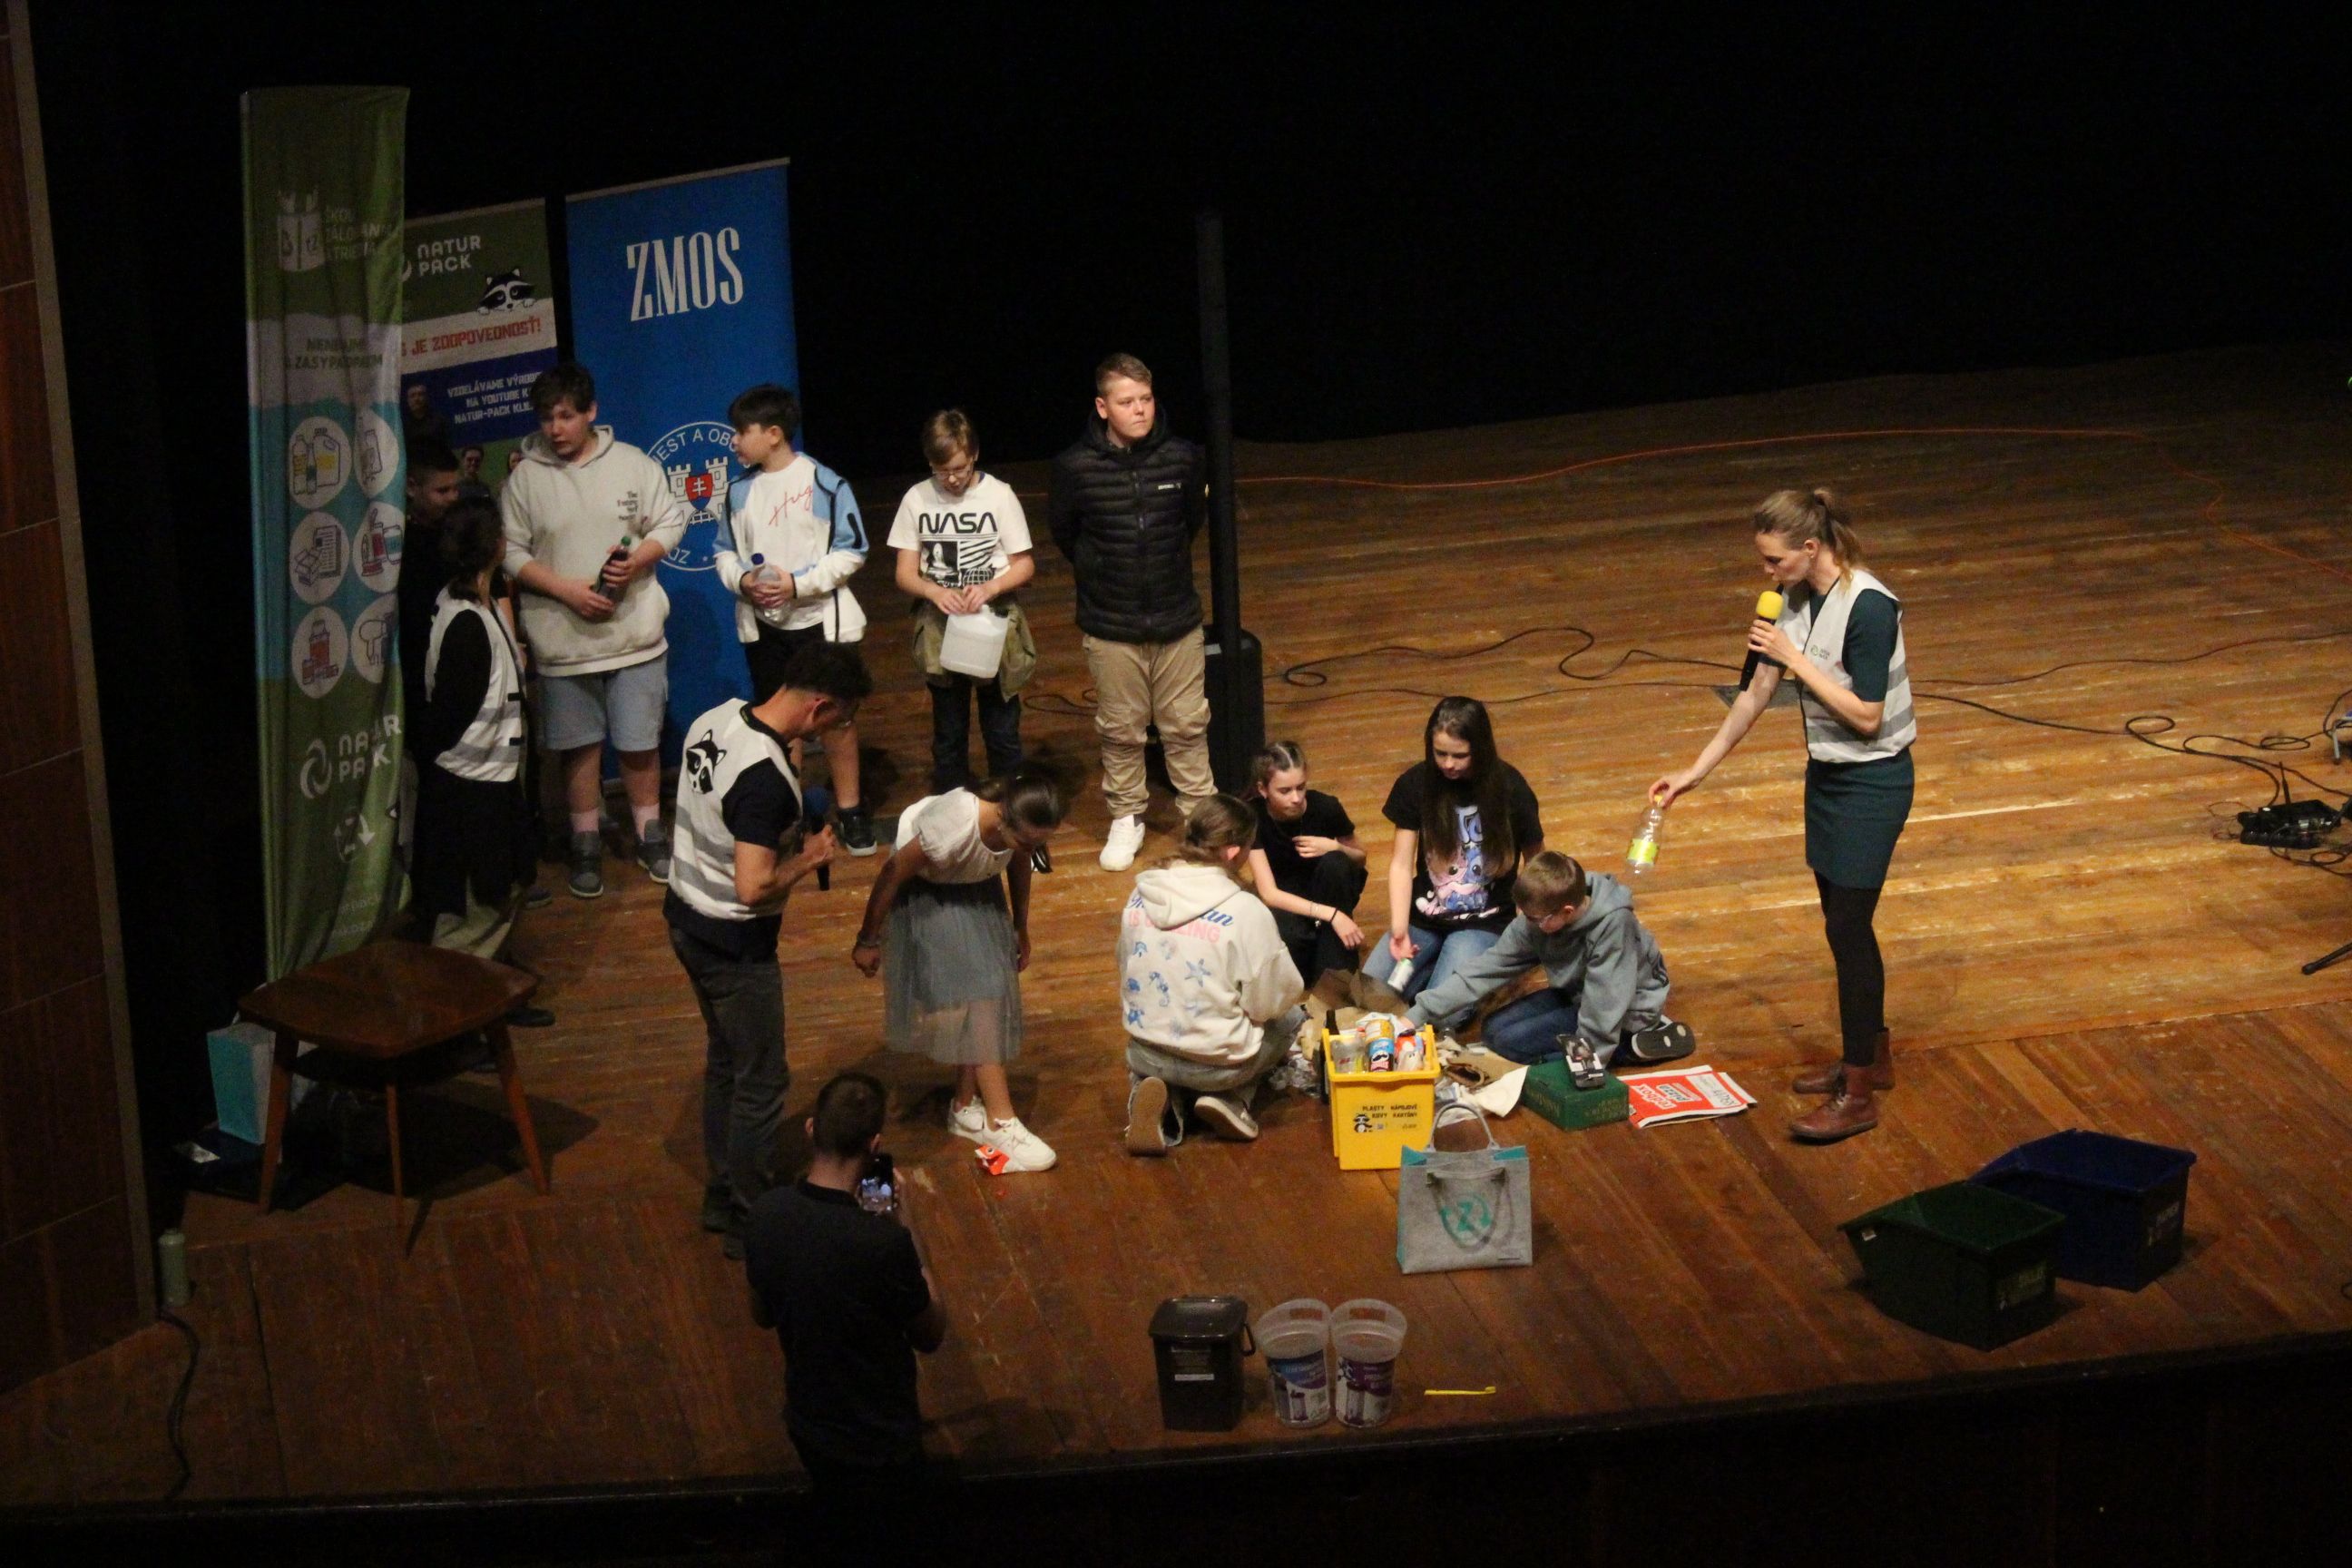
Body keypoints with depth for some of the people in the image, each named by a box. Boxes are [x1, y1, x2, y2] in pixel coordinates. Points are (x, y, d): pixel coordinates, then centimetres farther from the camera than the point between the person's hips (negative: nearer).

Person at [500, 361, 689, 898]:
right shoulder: (525, 478, -4)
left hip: (635, 632, 0)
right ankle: (587, 846, 22)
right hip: (563, 639, 0)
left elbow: (670, 521, 4)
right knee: (579, 746, 8)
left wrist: (637, 561, -15)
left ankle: (650, 837, 25)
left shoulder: (633, 465, -2)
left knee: (641, 743, 8)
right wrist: (567, 590, -14)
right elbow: (512, 553, -3)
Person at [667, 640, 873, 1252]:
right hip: (735, 944, -9)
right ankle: (749, 1222, 20)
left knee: (724, 1062, 24)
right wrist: (810, 857, -15)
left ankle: (721, 1196, 37)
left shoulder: (714, 720, -4)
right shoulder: (766, 779, -31)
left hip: (687, 920, 9)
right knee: (761, 1085, 8)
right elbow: (754, 887, -32)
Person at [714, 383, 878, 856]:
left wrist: (799, 583, -18)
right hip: (762, 625, 4)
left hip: (820, 621, -4)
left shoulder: (825, 484, -12)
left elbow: (851, 551, -9)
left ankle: (851, 811, 18)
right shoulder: (740, 491, 1)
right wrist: (741, 579, -12)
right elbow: (726, 552, 9)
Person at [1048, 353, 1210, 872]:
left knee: (1186, 726, 11)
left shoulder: (1183, 458, -9)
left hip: (1177, 620, 1)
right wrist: (1099, 572, 7)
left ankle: (1201, 811, 25)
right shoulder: (1076, 468, -14)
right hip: (1111, 628, -1)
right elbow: (1063, 532, 4)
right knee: (1119, 731, 11)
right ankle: (1126, 817, 27)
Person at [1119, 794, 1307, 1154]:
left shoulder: (1141, 896, -5)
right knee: (1292, 1017, 26)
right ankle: (1231, 1099, 3)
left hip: (1144, 1054, 3)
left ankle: (1164, 1100, 4)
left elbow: (1127, 977, 7)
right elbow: (1274, 1000, -13)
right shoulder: (1245, 911, -21)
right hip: (1217, 1063, -3)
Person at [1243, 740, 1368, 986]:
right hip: (1284, 901, -2)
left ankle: (1336, 970, -24)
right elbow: (1269, 893, -28)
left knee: (1334, 863, -32)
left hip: (1328, 892, 2)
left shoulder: (1325, 807, -19)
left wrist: (1335, 848, -25)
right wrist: (1331, 914, -40)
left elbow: (1360, 859, 0)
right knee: (1287, 936, -37)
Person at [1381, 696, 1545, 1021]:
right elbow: (1401, 863, -7)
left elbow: (1535, 860, 0)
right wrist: (1399, 929, -20)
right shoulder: (1416, 784, -7)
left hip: (1483, 923, -3)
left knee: (1440, 1014, -25)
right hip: (1424, 917, 3)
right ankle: (1443, 963, 9)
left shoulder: (1509, 788, -12)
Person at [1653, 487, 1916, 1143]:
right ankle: (1872, 1056, 31)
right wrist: (1695, 771, 10)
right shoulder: (1798, 600, 1)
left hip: (1873, 781, -8)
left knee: (1848, 924, -6)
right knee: (1843, 921, 15)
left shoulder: (1868, 607, -24)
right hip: (1827, 774, 8)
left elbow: (1866, 717, -24)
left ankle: (1858, 1094, 1)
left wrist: (1793, 657, -24)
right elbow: (1758, 693, 9)